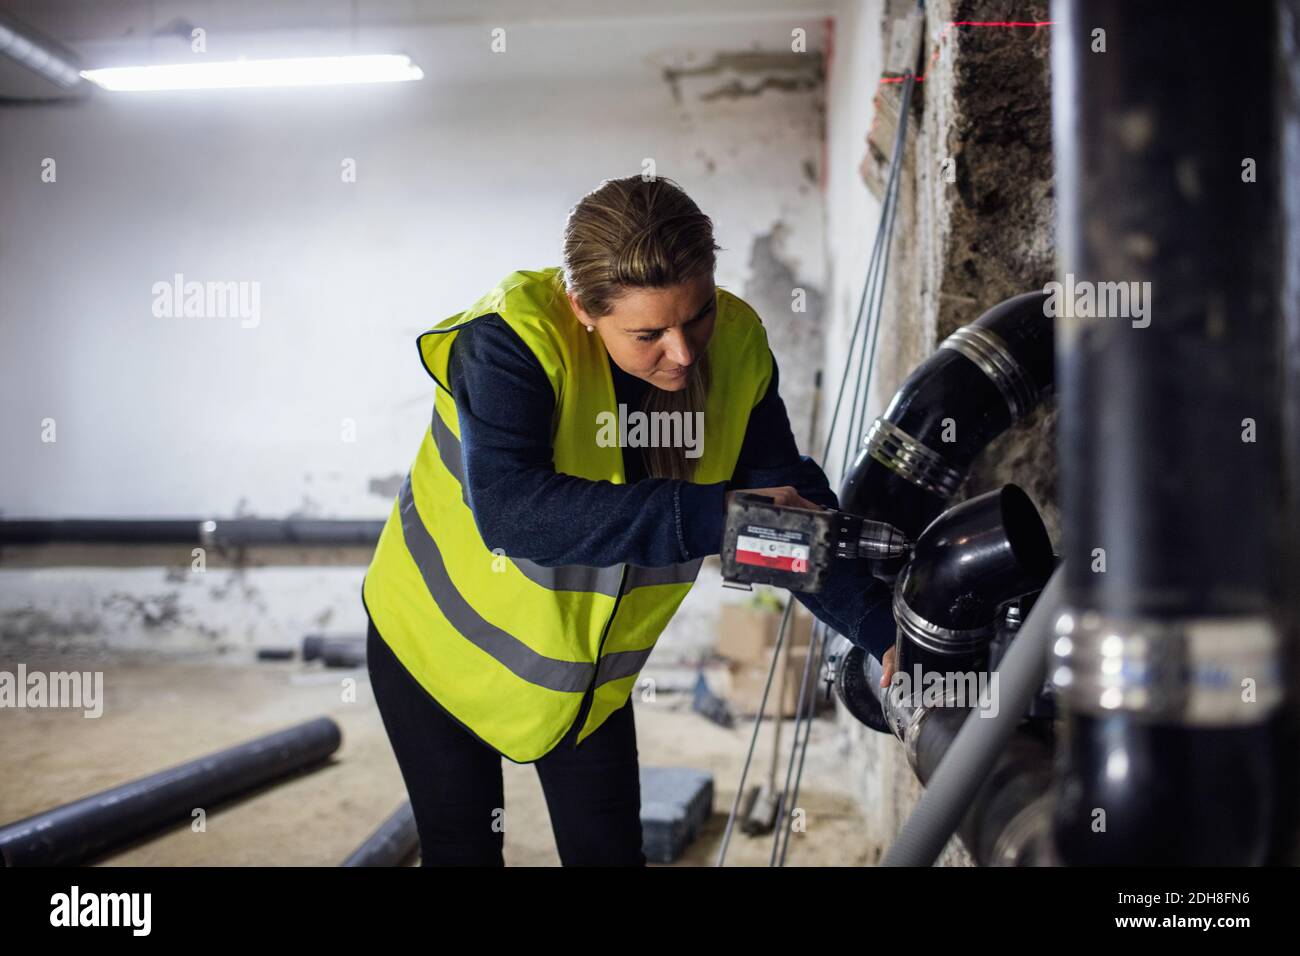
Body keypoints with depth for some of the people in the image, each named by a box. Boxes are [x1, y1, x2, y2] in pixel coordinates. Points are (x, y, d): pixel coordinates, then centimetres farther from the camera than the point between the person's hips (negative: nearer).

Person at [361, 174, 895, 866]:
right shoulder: (515, 337, -32)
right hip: (444, 643, -3)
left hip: (590, 667, 4)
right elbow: (508, 510, -44)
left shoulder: (737, 344, -16)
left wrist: (882, 630, -19)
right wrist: (712, 517, -46)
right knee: (463, 847, 11)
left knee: (610, 851, 9)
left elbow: (790, 509, -9)